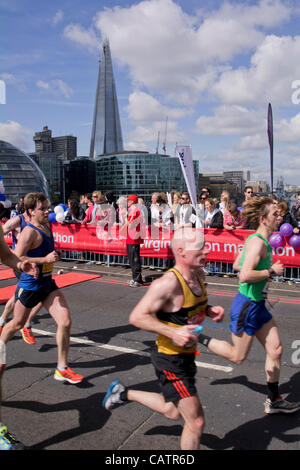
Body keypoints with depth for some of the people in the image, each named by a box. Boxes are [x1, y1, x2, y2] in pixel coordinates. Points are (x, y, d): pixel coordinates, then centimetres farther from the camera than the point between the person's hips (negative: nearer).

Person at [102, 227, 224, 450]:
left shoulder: (199, 275, -2)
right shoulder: (168, 283, -28)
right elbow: (137, 317, -25)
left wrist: (209, 310, -3)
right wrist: (172, 332, -33)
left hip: (186, 355, 9)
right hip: (170, 359, -9)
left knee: (173, 412, 26)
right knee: (196, 421, 0)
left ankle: (124, 393, 42)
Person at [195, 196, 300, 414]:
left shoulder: (260, 240, 9)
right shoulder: (258, 242, -22)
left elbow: (237, 265, 18)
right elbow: (245, 276, -32)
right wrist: (271, 271, -19)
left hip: (258, 305, 10)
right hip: (247, 306, -10)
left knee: (275, 349, 13)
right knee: (237, 357, 6)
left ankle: (274, 400, 27)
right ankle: (197, 337, 20)